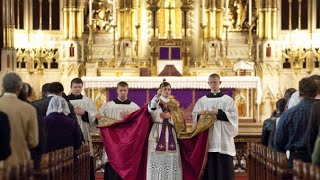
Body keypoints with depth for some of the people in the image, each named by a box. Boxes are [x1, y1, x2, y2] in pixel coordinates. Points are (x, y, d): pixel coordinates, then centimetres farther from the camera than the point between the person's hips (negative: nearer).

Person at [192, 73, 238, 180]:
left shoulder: (228, 99, 6)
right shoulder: (202, 100, 11)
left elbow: (233, 116, -5)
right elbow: (194, 115, 4)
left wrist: (218, 113, -15)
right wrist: (201, 114, -17)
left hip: (223, 138, -1)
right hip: (207, 139, 1)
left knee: (224, 167, -3)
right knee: (209, 167, -1)